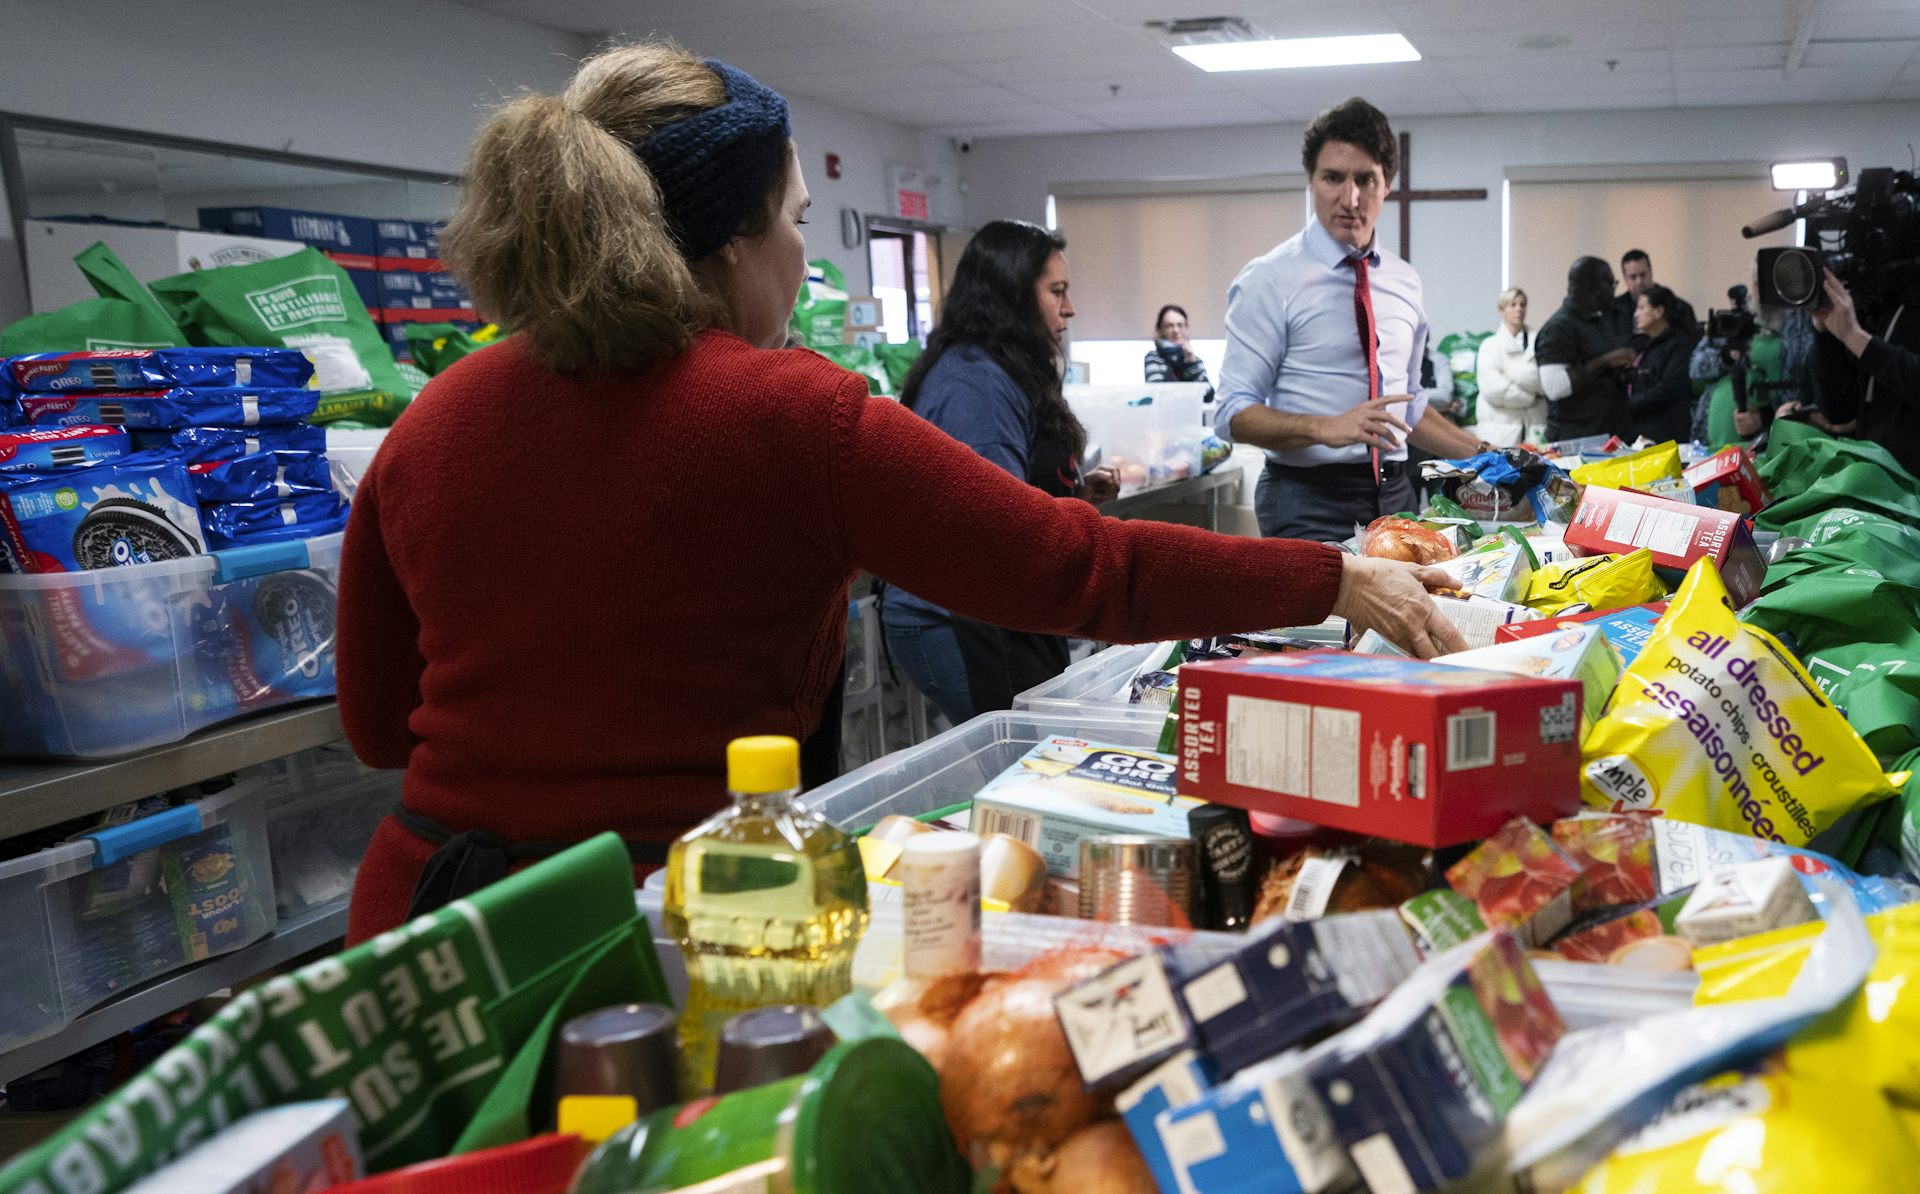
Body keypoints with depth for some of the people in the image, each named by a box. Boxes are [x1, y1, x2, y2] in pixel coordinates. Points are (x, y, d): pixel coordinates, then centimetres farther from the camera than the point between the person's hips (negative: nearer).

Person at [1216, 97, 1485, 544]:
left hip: (1394, 495, 6)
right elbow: (1233, 414, -13)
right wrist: (1327, 428, -27)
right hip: (1308, 504, -5)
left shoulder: (1404, 282, 12)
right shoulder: (1270, 280, -7)